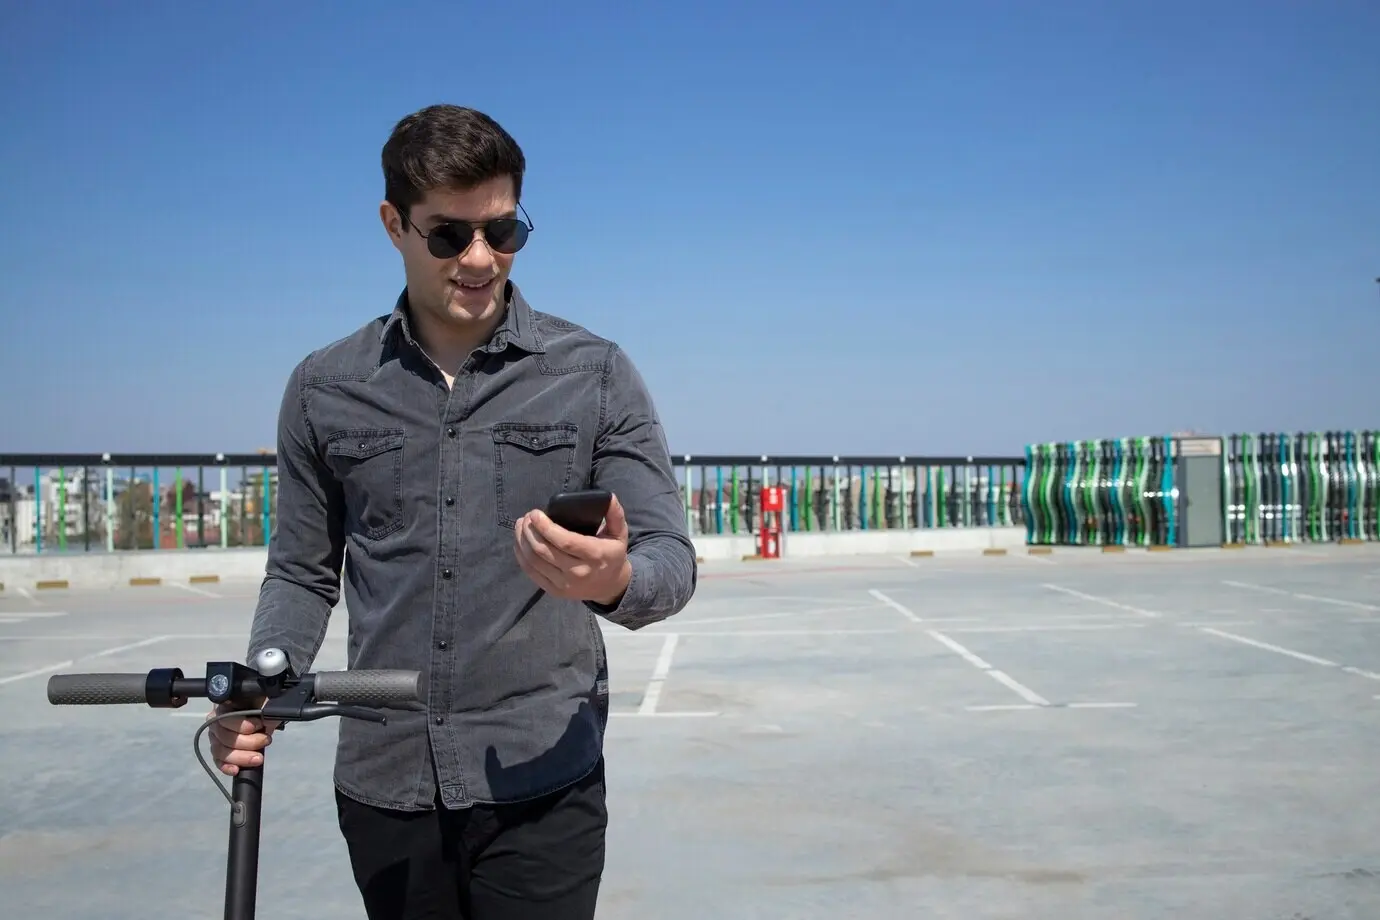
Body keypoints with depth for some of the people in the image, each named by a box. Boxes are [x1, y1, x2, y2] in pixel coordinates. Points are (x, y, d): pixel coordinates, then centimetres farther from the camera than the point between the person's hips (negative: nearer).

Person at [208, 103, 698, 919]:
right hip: (382, 787, 2)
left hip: (543, 788, -2)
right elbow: (303, 572, 11)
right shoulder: (325, 389, 3)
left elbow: (671, 560, -4)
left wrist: (615, 581, -26)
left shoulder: (594, 374, -2)